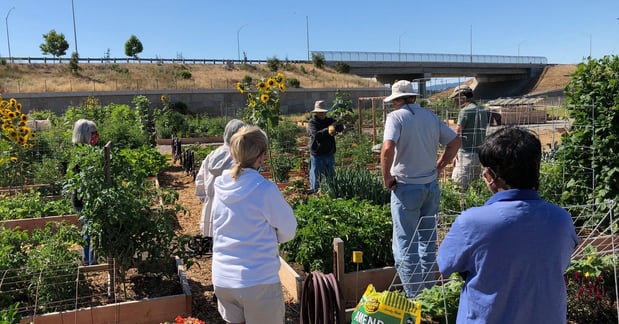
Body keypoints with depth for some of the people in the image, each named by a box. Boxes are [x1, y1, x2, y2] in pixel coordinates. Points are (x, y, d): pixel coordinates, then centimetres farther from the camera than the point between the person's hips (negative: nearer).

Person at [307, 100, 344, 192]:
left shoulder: (330, 121, 7)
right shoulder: (312, 122, -5)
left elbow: (341, 127, -11)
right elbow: (315, 134, -24)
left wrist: (336, 126, -33)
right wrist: (327, 130, -36)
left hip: (330, 154, 5)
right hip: (317, 155, -5)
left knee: (331, 177, 15)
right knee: (316, 177, 1)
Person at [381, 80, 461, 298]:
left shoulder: (396, 117, -11)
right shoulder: (431, 116, 7)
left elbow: (387, 149, -25)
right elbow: (455, 142, 9)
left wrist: (387, 178, -12)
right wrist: (439, 166, 13)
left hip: (406, 187, -6)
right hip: (431, 186, 6)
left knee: (405, 244, 3)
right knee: (428, 240, 18)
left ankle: (414, 296, 6)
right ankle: (427, 290, 29)